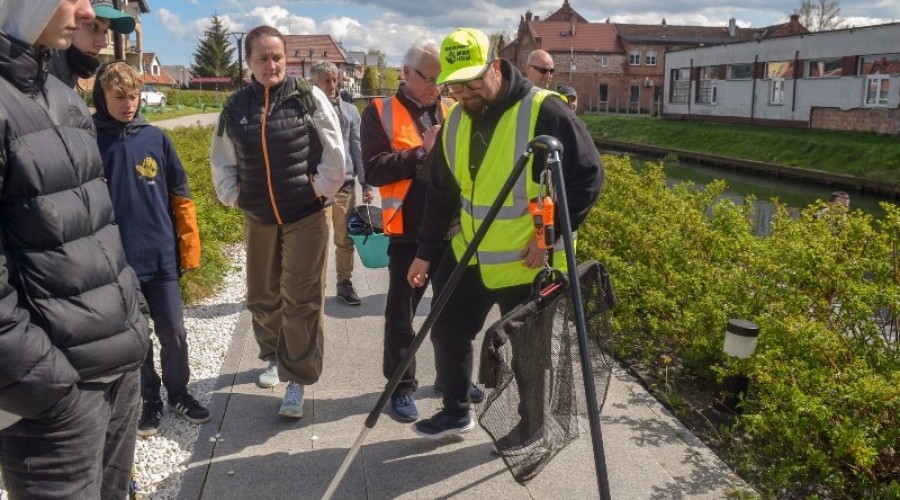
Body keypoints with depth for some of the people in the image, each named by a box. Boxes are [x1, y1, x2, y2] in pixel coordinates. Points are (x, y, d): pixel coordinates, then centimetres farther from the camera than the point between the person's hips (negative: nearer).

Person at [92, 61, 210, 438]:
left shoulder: (156, 138, 0)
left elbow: (180, 196, 4)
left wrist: (189, 246, 3)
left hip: (161, 257, 2)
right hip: (117, 262, -1)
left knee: (174, 333, 10)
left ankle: (178, 392, 30)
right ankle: (149, 400, 28)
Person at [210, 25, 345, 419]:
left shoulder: (308, 98, -9)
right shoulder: (236, 107, 1)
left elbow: (334, 154, -6)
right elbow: (222, 163, 12)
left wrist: (318, 191, -5)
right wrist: (233, 196, 3)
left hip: (305, 216, -4)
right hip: (258, 219, 4)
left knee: (301, 300, -4)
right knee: (262, 297, 15)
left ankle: (297, 379, 6)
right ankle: (273, 357, 38)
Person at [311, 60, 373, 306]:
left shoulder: (350, 111, 7)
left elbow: (358, 149, 7)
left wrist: (365, 183, 3)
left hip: (345, 185, 2)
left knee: (345, 239, 10)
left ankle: (345, 283, 22)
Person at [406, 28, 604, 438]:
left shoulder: (544, 111, -18)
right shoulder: (455, 121, 3)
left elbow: (588, 177, -14)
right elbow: (440, 192, 12)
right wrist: (425, 251, 13)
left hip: (527, 263, -6)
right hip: (468, 257, 6)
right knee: (447, 332, 14)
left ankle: (533, 428, 31)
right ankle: (455, 411, 36)